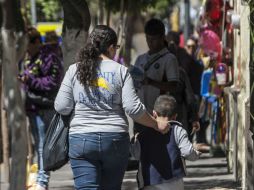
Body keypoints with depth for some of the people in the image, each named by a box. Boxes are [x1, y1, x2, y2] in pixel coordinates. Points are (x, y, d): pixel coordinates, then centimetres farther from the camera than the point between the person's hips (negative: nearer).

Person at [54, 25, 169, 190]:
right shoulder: (120, 71, -1)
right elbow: (134, 108, -7)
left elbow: (62, 107, -1)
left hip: (81, 139, 0)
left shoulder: (74, 71, 2)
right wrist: (156, 125, 6)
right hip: (115, 139, 0)